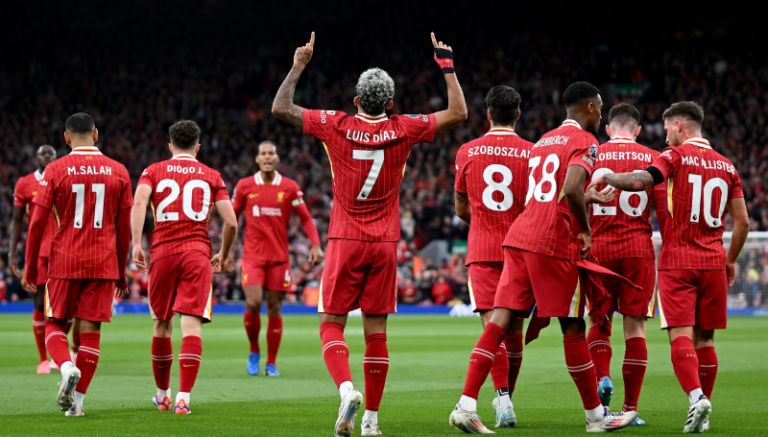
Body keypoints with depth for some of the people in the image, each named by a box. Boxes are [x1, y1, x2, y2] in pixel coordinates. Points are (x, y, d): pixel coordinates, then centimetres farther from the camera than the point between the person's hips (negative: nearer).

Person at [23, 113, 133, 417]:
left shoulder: (55, 170, -2)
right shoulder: (118, 172, 4)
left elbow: (37, 222, -4)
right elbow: (124, 228, 8)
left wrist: (30, 267, 5)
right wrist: (121, 273, 16)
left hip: (64, 262, -1)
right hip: (103, 264, 1)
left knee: (54, 323, 11)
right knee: (90, 329, 4)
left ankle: (67, 367, -18)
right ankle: (77, 400, 1)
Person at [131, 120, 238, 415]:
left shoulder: (154, 171, 12)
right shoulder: (211, 176, 12)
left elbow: (139, 202, -9)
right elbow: (231, 222, 5)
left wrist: (136, 244, -12)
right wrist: (223, 256, 21)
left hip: (162, 252, 1)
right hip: (197, 253, -1)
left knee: (162, 325, 15)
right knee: (191, 324, -9)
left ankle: (162, 393, 28)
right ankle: (183, 397, -20)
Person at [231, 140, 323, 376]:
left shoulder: (290, 187, 2)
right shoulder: (244, 186, 2)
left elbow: (305, 218, 5)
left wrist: (316, 244, -9)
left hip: (279, 257, 1)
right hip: (253, 256, -1)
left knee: (274, 309, 2)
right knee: (253, 304, -15)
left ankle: (271, 363, 10)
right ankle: (254, 352, 9)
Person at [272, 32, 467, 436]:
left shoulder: (337, 126, -7)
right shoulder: (403, 130, -4)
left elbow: (281, 108, 2)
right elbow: (458, 113, 7)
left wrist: (299, 65, 11)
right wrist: (447, 66, 14)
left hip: (345, 242, -2)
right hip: (385, 244, 2)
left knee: (331, 324, 3)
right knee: (376, 329, 7)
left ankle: (347, 389, -24)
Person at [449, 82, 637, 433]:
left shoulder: (542, 141, 23)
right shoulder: (585, 141, -3)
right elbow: (572, 189, -19)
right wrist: (586, 230, -7)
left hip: (519, 235, 7)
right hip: (553, 242, -7)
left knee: (501, 321, -1)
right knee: (573, 328, 3)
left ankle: (466, 405, -12)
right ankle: (596, 415, 14)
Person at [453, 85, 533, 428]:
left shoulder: (467, 152, 2)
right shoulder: (532, 153, -2)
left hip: (482, 250, -1)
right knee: (514, 329, 11)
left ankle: (503, 398, -24)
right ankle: (505, 398, 23)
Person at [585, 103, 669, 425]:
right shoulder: (652, 159, 3)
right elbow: (664, 210, 0)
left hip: (599, 248, 0)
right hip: (639, 248, 0)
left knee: (598, 320, 14)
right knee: (635, 327, 2)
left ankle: (602, 377, -12)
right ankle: (630, 408, 1)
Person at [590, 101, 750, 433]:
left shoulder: (677, 155, -3)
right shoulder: (726, 165, 12)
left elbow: (640, 181, -21)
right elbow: (742, 222, 10)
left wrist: (606, 177, -4)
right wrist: (731, 260, 21)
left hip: (677, 260, -4)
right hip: (713, 262, 4)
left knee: (681, 335, -9)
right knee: (705, 338, 10)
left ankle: (697, 397, -29)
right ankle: (703, 413, 13)